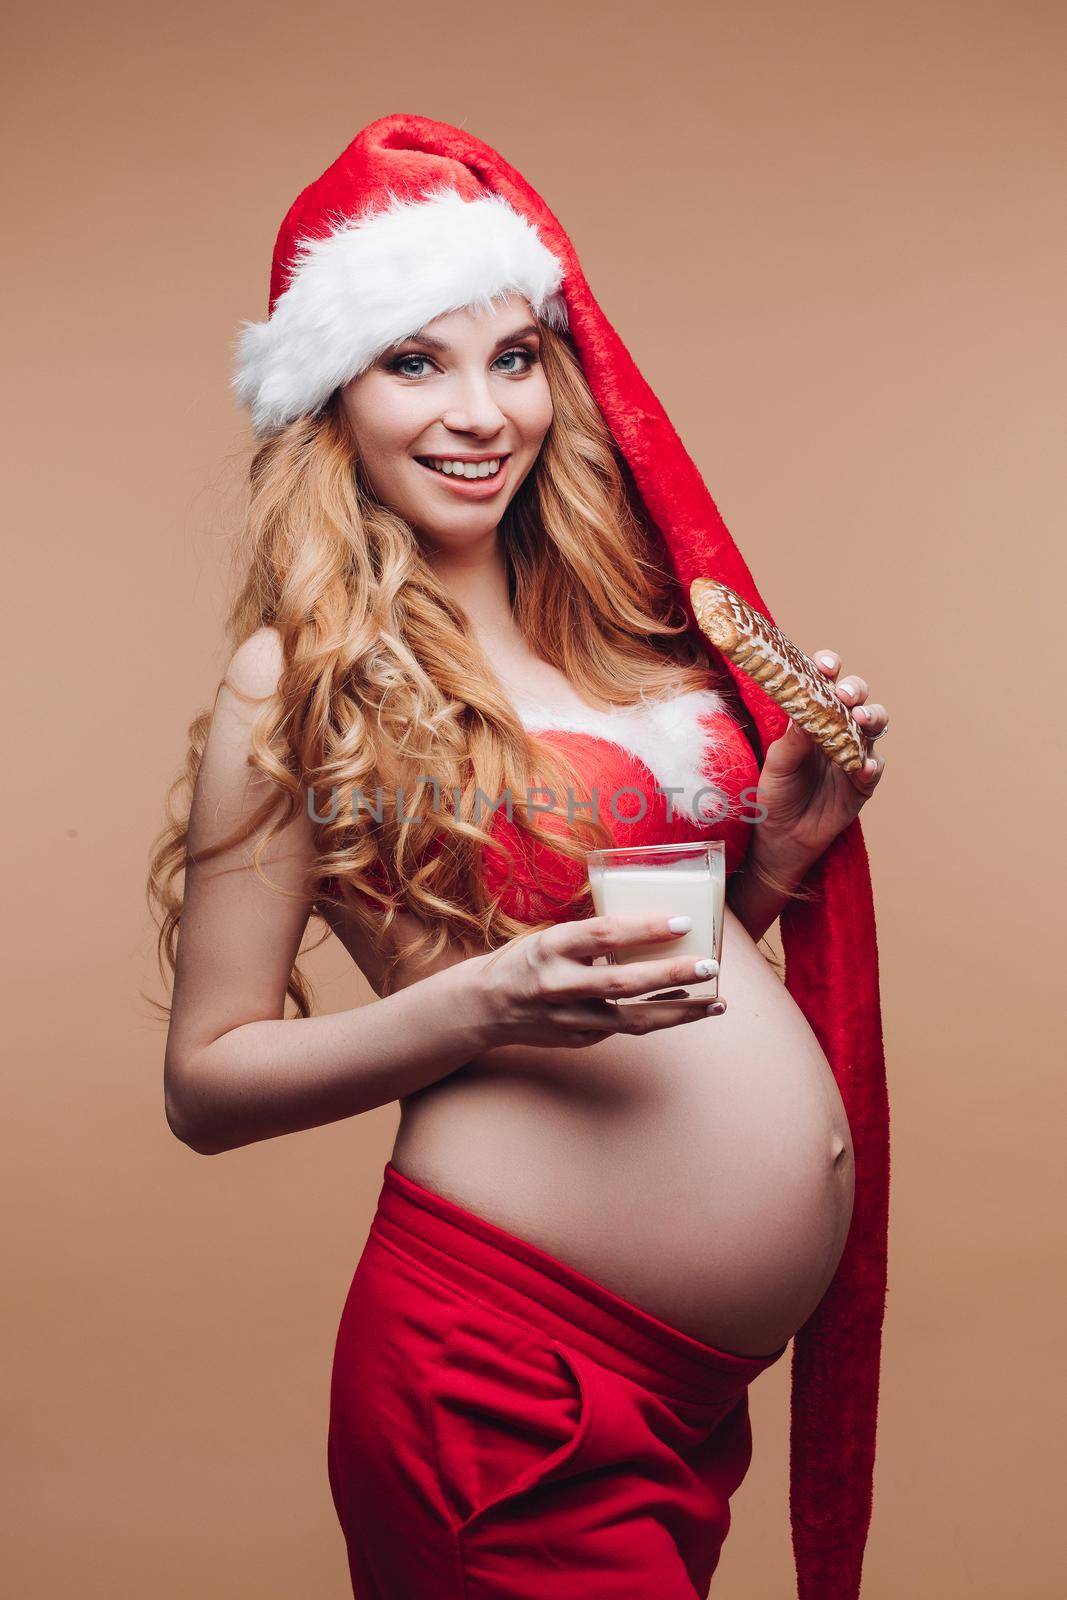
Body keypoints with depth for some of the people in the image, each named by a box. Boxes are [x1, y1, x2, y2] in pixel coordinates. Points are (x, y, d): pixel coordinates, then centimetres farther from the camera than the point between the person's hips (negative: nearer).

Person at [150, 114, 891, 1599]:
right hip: (511, 1366, -6)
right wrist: (484, 1007, -20)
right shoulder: (297, 685, -9)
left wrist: (781, 845, 0)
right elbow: (206, 1081, -7)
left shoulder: (610, 628, 8)